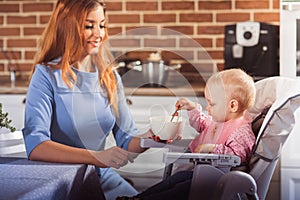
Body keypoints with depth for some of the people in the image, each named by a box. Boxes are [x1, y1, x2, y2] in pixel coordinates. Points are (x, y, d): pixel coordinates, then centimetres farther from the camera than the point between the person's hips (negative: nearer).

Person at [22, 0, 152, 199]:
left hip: (102, 177, 5)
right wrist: (97, 157, -34)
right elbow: (35, 146, -23)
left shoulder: (110, 78, 7)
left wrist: (152, 137, -17)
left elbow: (127, 140, 7)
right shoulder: (47, 75, -10)